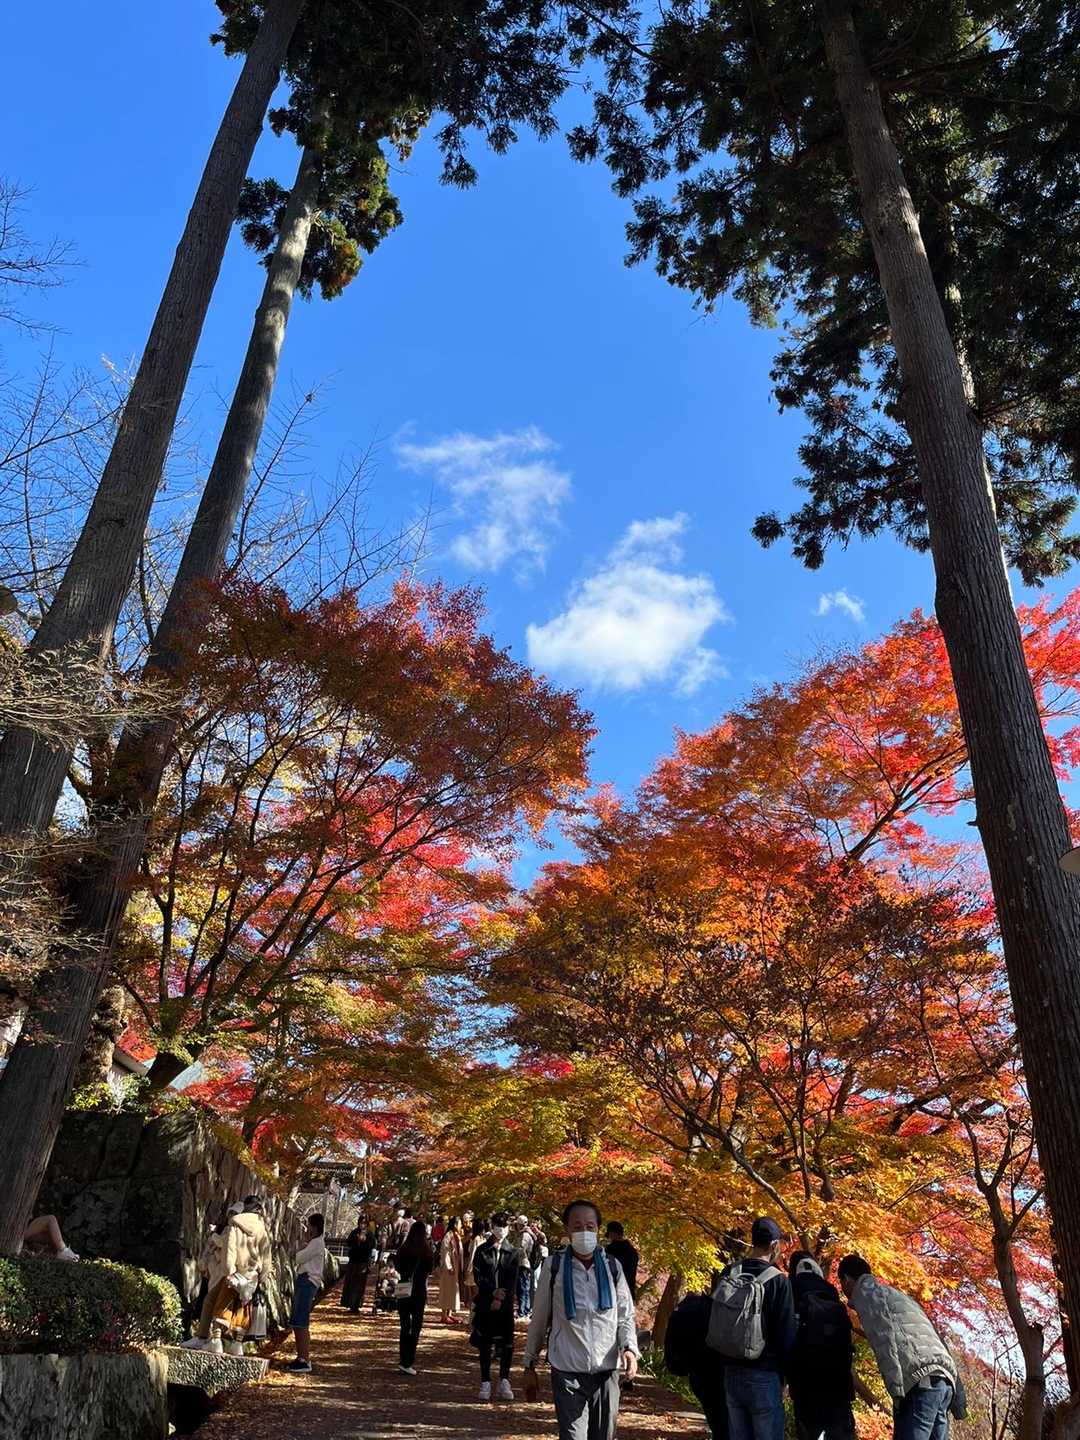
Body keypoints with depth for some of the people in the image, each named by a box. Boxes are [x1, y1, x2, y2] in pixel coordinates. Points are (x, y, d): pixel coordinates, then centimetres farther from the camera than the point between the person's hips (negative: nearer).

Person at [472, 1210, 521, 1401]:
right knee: (485, 1344, 4)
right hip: (485, 1303, 0)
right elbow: (478, 1276, -3)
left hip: (506, 1304, 0)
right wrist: (493, 1291, -14)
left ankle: (504, 1382, 11)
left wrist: (501, 1299, -12)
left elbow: (513, 1281, -1)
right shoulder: (482, 1251, 4)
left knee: (507, 1344, 0)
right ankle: (485, 1382, 14)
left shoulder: (513, 1253, 5)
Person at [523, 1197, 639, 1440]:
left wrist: (629, 1347, -10)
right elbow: (539, 1320, 4)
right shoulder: (553, 1266, -4)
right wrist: (530, 1365, 9)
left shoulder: (612, 1267, 2)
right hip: (567, 1370, -2)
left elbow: (625, 1316, 8)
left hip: (607, 1370, 2)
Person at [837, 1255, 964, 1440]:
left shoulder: (864, 1290, 8)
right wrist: (956, 1394, 23)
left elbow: (884, 1335, -8)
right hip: (945, 1380, 8)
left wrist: (897, 1390, -12)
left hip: (920, 1382, -8)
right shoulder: (896, 1295, 33)